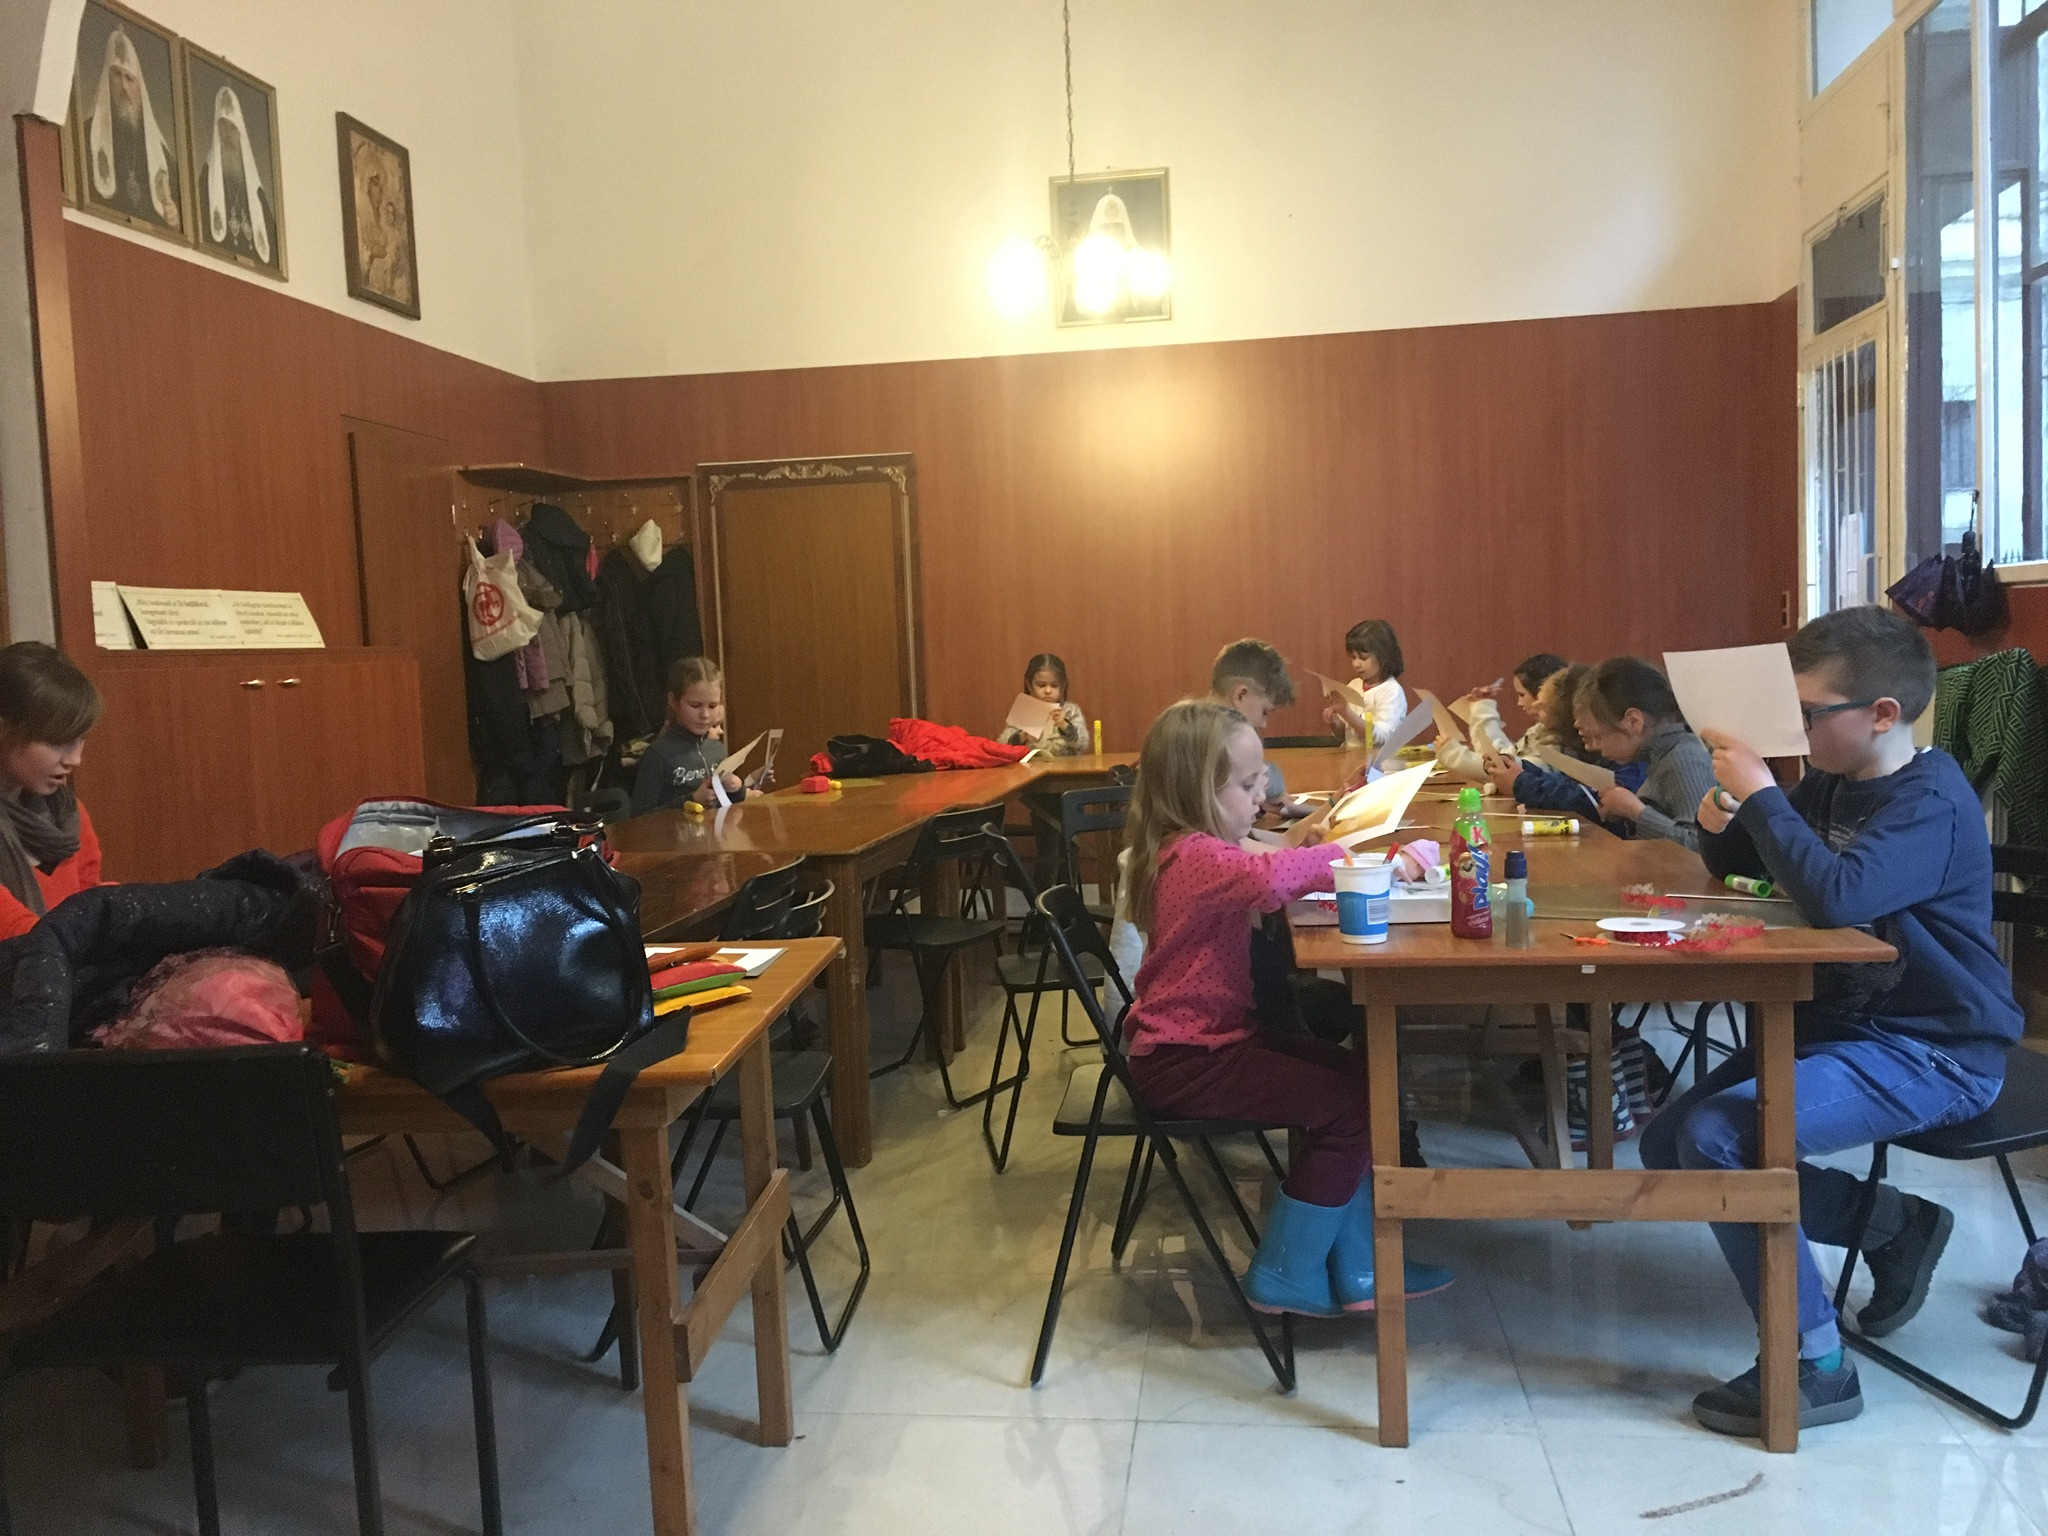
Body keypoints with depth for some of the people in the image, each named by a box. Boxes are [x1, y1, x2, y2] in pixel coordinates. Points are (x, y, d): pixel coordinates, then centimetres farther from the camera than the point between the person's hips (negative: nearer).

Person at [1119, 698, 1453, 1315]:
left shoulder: (1192, 850, 11)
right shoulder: (1195, 857, -23)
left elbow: (1260, 886, 21)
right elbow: (1265, 877, -43)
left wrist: (1307, 852, 3)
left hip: (1207, 1037, 11)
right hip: (1183, 1060, -11)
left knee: (1350, 1075, 12)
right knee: (1347, 1105, -12)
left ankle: (1353, 1269, 15)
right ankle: (1286, 1277, 4)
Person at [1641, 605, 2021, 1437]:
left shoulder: (1931, 804, -20)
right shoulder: (1830, 783, 4)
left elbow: (1836, 897, -38)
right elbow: (1738, 865, 16)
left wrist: (1760, 793, -29)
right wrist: (1723, 824, -6)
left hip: (1931, 1055, -9)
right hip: (1841, 1023, 9)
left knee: (1718, 1136, -27)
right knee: (1669, 1145, 3)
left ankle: (1814, 1367, -11)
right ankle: (1894, 1224, 14)